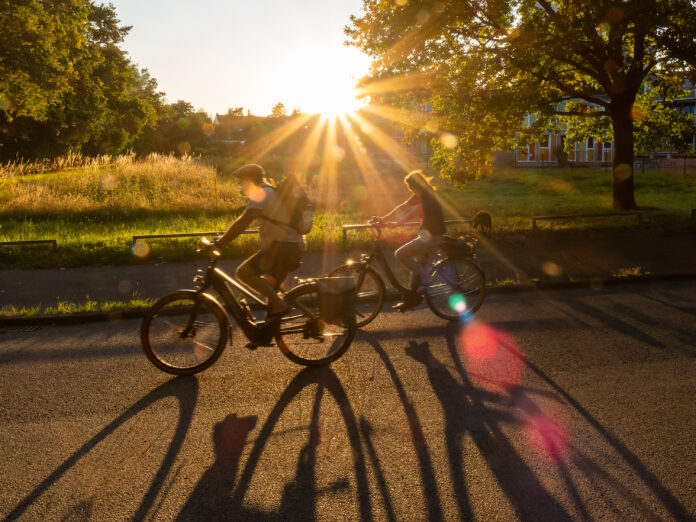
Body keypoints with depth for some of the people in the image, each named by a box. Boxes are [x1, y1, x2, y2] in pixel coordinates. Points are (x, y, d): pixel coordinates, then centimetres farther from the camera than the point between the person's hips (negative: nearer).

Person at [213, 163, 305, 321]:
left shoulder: (261, 194, -9)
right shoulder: (273, 192, 21)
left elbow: (243, 222, -18)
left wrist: (220, 242, -14)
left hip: (281, 247, -10)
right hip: (296, 247, 10)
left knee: (243, 273, -8)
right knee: (271, 286, 18)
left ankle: (279, 304, -11)